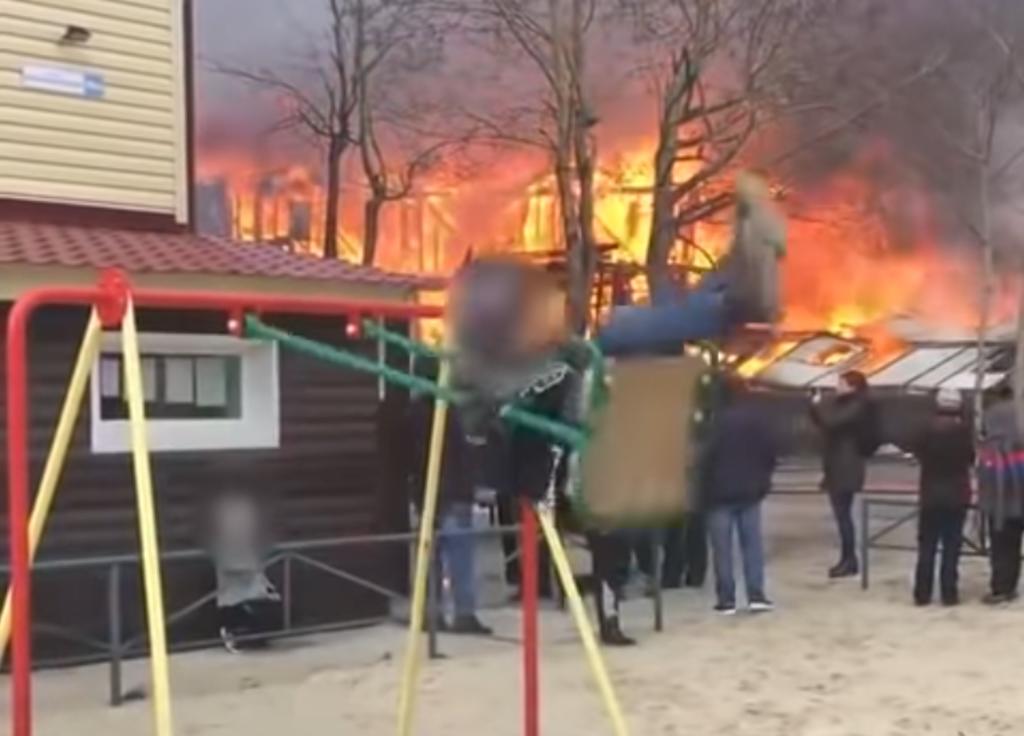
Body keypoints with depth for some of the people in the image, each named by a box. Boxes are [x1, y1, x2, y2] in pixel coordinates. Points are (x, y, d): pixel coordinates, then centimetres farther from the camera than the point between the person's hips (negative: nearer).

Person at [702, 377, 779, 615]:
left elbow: (709, 454, -13)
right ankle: (756, 595, 2)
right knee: (753, 543, 8)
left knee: (722, 547, 1)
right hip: (751, 489, 4)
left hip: (721, 490, -4)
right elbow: (772, 450, 7)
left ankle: (726, 599, 0)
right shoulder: (760, 418, 3)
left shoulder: (721, 420, -14)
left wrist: (706, 485, 0)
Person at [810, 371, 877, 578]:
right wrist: (817, 407, 5)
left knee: (843, 515, -9)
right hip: (837, 467, 9)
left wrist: (819, 404, -10)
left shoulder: (858, 406, -13)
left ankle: (850, 561, -5)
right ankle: (847, 559, 16)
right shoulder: (843, 404, 16)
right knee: (842, 514, 11)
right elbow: (825, 424, 20)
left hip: (846, 468, -9)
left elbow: (832, 421, -26)